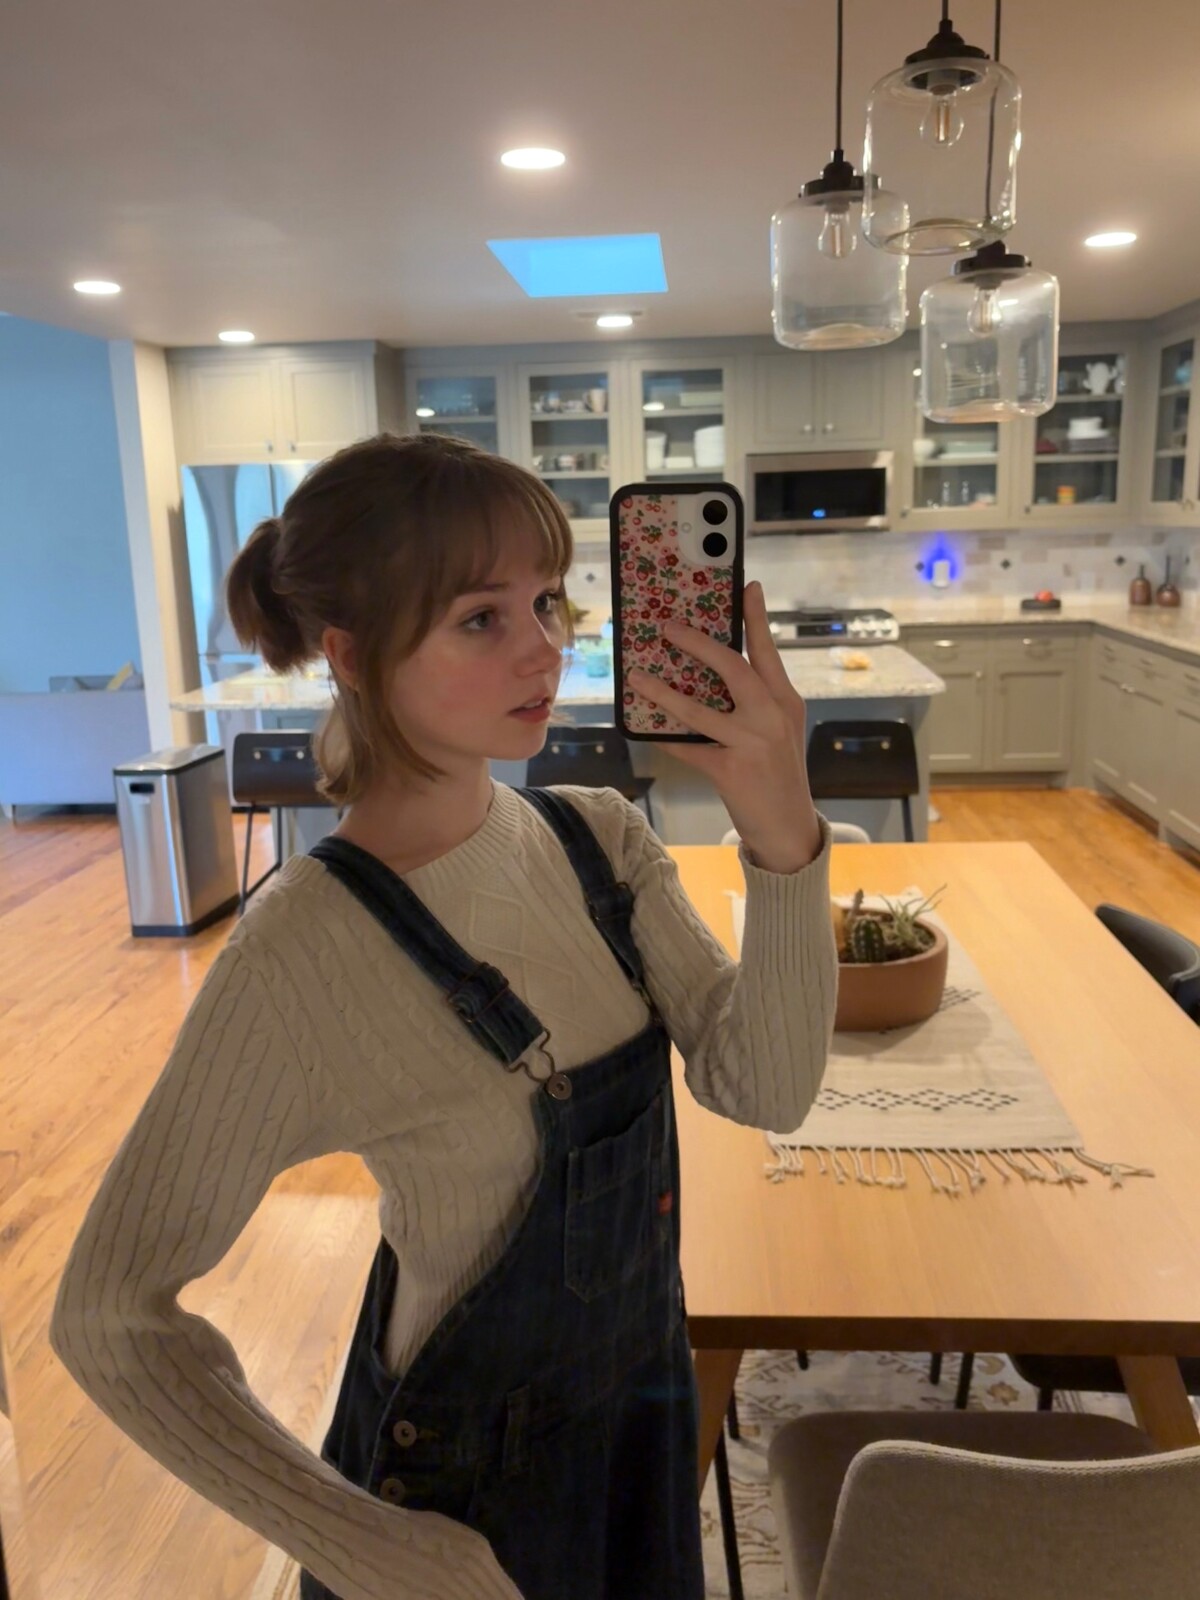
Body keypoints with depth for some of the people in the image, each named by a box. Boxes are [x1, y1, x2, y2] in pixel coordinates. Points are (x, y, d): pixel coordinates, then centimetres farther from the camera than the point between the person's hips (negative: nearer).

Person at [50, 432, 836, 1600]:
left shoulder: (601, 840, -11)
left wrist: (784, 837, -32)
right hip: (469, 1470, -5)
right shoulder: (306, 954, -28)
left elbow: (766, 1090, -17)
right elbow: (110, 1320, -21)